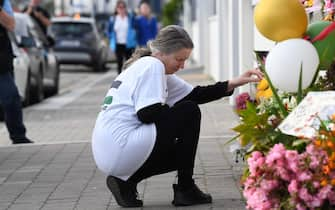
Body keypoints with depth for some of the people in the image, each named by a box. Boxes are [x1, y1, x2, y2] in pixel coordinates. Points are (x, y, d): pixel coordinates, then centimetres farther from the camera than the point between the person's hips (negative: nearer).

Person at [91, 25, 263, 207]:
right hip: (120, 149, -10)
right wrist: (174, 113, -1)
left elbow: (195, 94, 20)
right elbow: (147, 114, -19)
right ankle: (185, 189, 1)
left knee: (181, 152, 25)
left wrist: (234, 83, 11)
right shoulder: (152, 66, -9)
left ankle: (125, 181, 10)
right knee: (190, 112, -4)